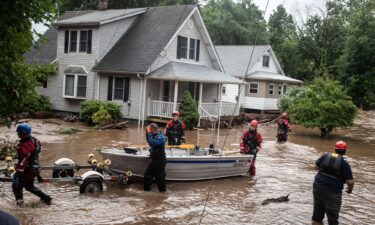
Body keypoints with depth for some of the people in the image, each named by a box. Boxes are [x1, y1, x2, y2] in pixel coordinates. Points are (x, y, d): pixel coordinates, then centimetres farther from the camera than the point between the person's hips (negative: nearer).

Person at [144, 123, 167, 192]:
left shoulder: (160, 137, -21)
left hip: (160, 161, -9)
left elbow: (152, 143, -32)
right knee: (147, 174, 15)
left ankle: (162, 190, 12)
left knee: (160, 176, 0)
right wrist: (147, 132, 4)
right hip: (154, 159, 9)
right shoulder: (154, 135, 7)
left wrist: (148, 133, -25)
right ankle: (146, 189, 26)